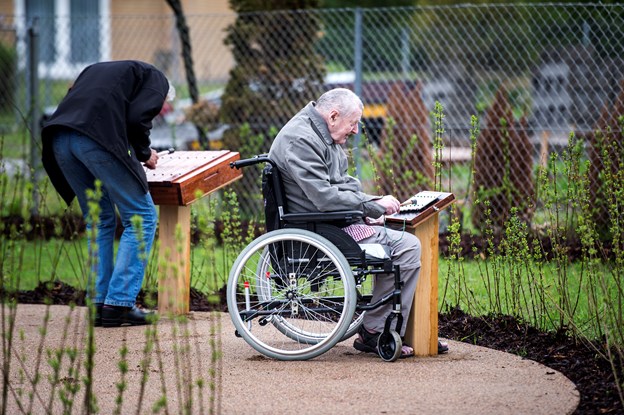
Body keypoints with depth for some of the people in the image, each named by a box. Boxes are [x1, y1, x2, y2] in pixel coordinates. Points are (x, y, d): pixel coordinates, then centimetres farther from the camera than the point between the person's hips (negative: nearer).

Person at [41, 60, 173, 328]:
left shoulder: (95, 70, 38)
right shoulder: (156, 79, 17)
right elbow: (136, 118, -2)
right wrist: (144, 153, 16)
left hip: (60, 139, 7)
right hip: (98, 139, -7)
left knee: (100, 222, 20)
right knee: (141, 218, 4)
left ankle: (98, 304, 15)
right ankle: (119, 304, -1)